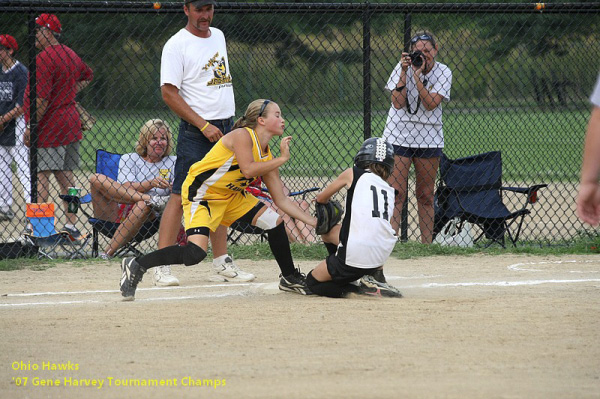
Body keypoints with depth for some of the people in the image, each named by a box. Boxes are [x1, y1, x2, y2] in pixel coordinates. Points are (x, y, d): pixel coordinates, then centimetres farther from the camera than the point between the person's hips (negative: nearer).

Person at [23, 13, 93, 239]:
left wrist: (30, 126, -17)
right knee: (65, 176, 12)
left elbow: (42, 98, -22)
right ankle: (71, 225, 12)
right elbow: (87, 76, 33)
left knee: (40, 176, -7)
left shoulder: (43, 59, -16)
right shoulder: (70, 55, 13)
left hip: (48, 126, -9)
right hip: (70, 124, 9)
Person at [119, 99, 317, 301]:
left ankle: (290, 278, 22)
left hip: (231, 194, 9)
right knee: (195, 253, -24)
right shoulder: (242, 135, -20)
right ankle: (136, 266, -8)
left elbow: (281, 200, 4)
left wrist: (313, 221, -2)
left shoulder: (267, 157, 2)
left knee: (275, 222, 2)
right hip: (200, 194, -9)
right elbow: (248, 169, -34)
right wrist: (282, 159, -23)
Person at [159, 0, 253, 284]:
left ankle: (221, 263, 16)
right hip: (195, 132, -7)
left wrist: (228, 124, 16)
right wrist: (204, 126, -19)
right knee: (181, 196, -11)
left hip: (225, 129, 7)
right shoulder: (176, 45, -10)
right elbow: (169, 93, -15)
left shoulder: (218, 36, 13)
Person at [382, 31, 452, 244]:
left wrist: (417, 75, -20)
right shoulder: (402, 68, -4)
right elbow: (398, 103, -13)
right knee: (396, 193, -10)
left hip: (429, 139, 2)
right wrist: (404, 73, -19)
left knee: (426, 196, 7)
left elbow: (431, 104, -15)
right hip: (399, 136, -1)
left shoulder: (443, 72, -3)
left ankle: (426, 244, 13)